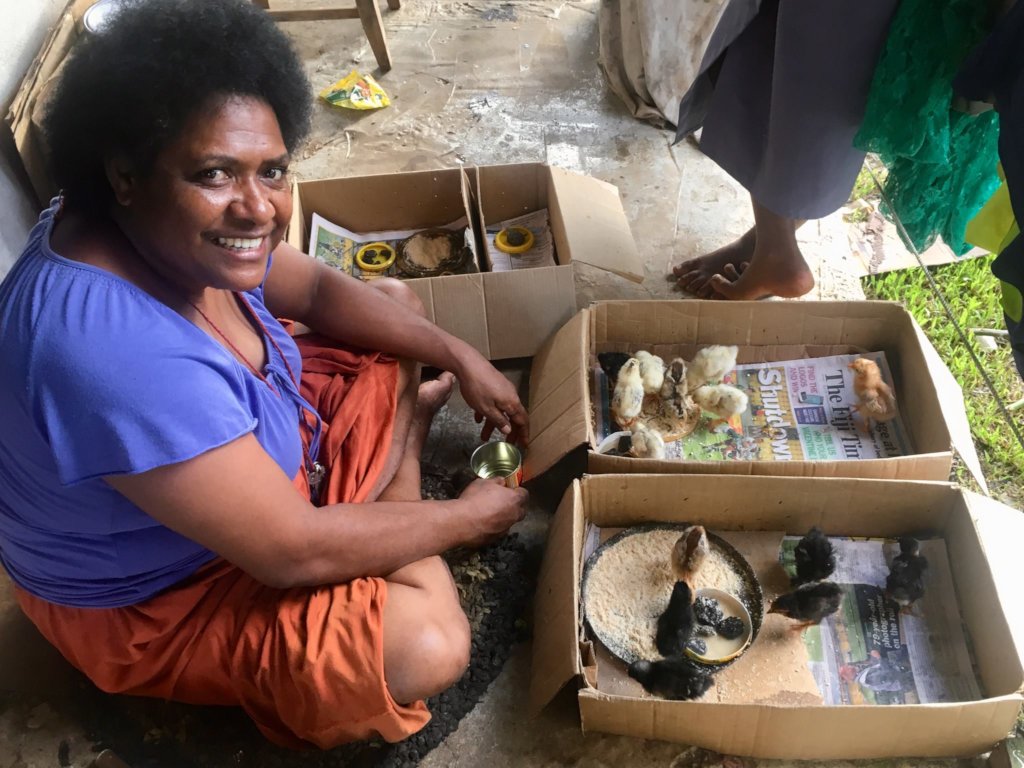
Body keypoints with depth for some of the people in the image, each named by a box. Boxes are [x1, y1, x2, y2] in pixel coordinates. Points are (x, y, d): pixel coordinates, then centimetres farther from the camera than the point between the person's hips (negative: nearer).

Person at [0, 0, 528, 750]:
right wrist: (468, 516, -20)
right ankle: (401, 444, -2)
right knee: (428, 646, -26)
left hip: (244, 439, 8)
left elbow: (317, 289, 2)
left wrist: (459, 356, -7)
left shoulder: (164, 231, -15)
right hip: (152, 592, -7)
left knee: (396, 300, 8)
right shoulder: (120, 355, -41)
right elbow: (296, 550, -34)